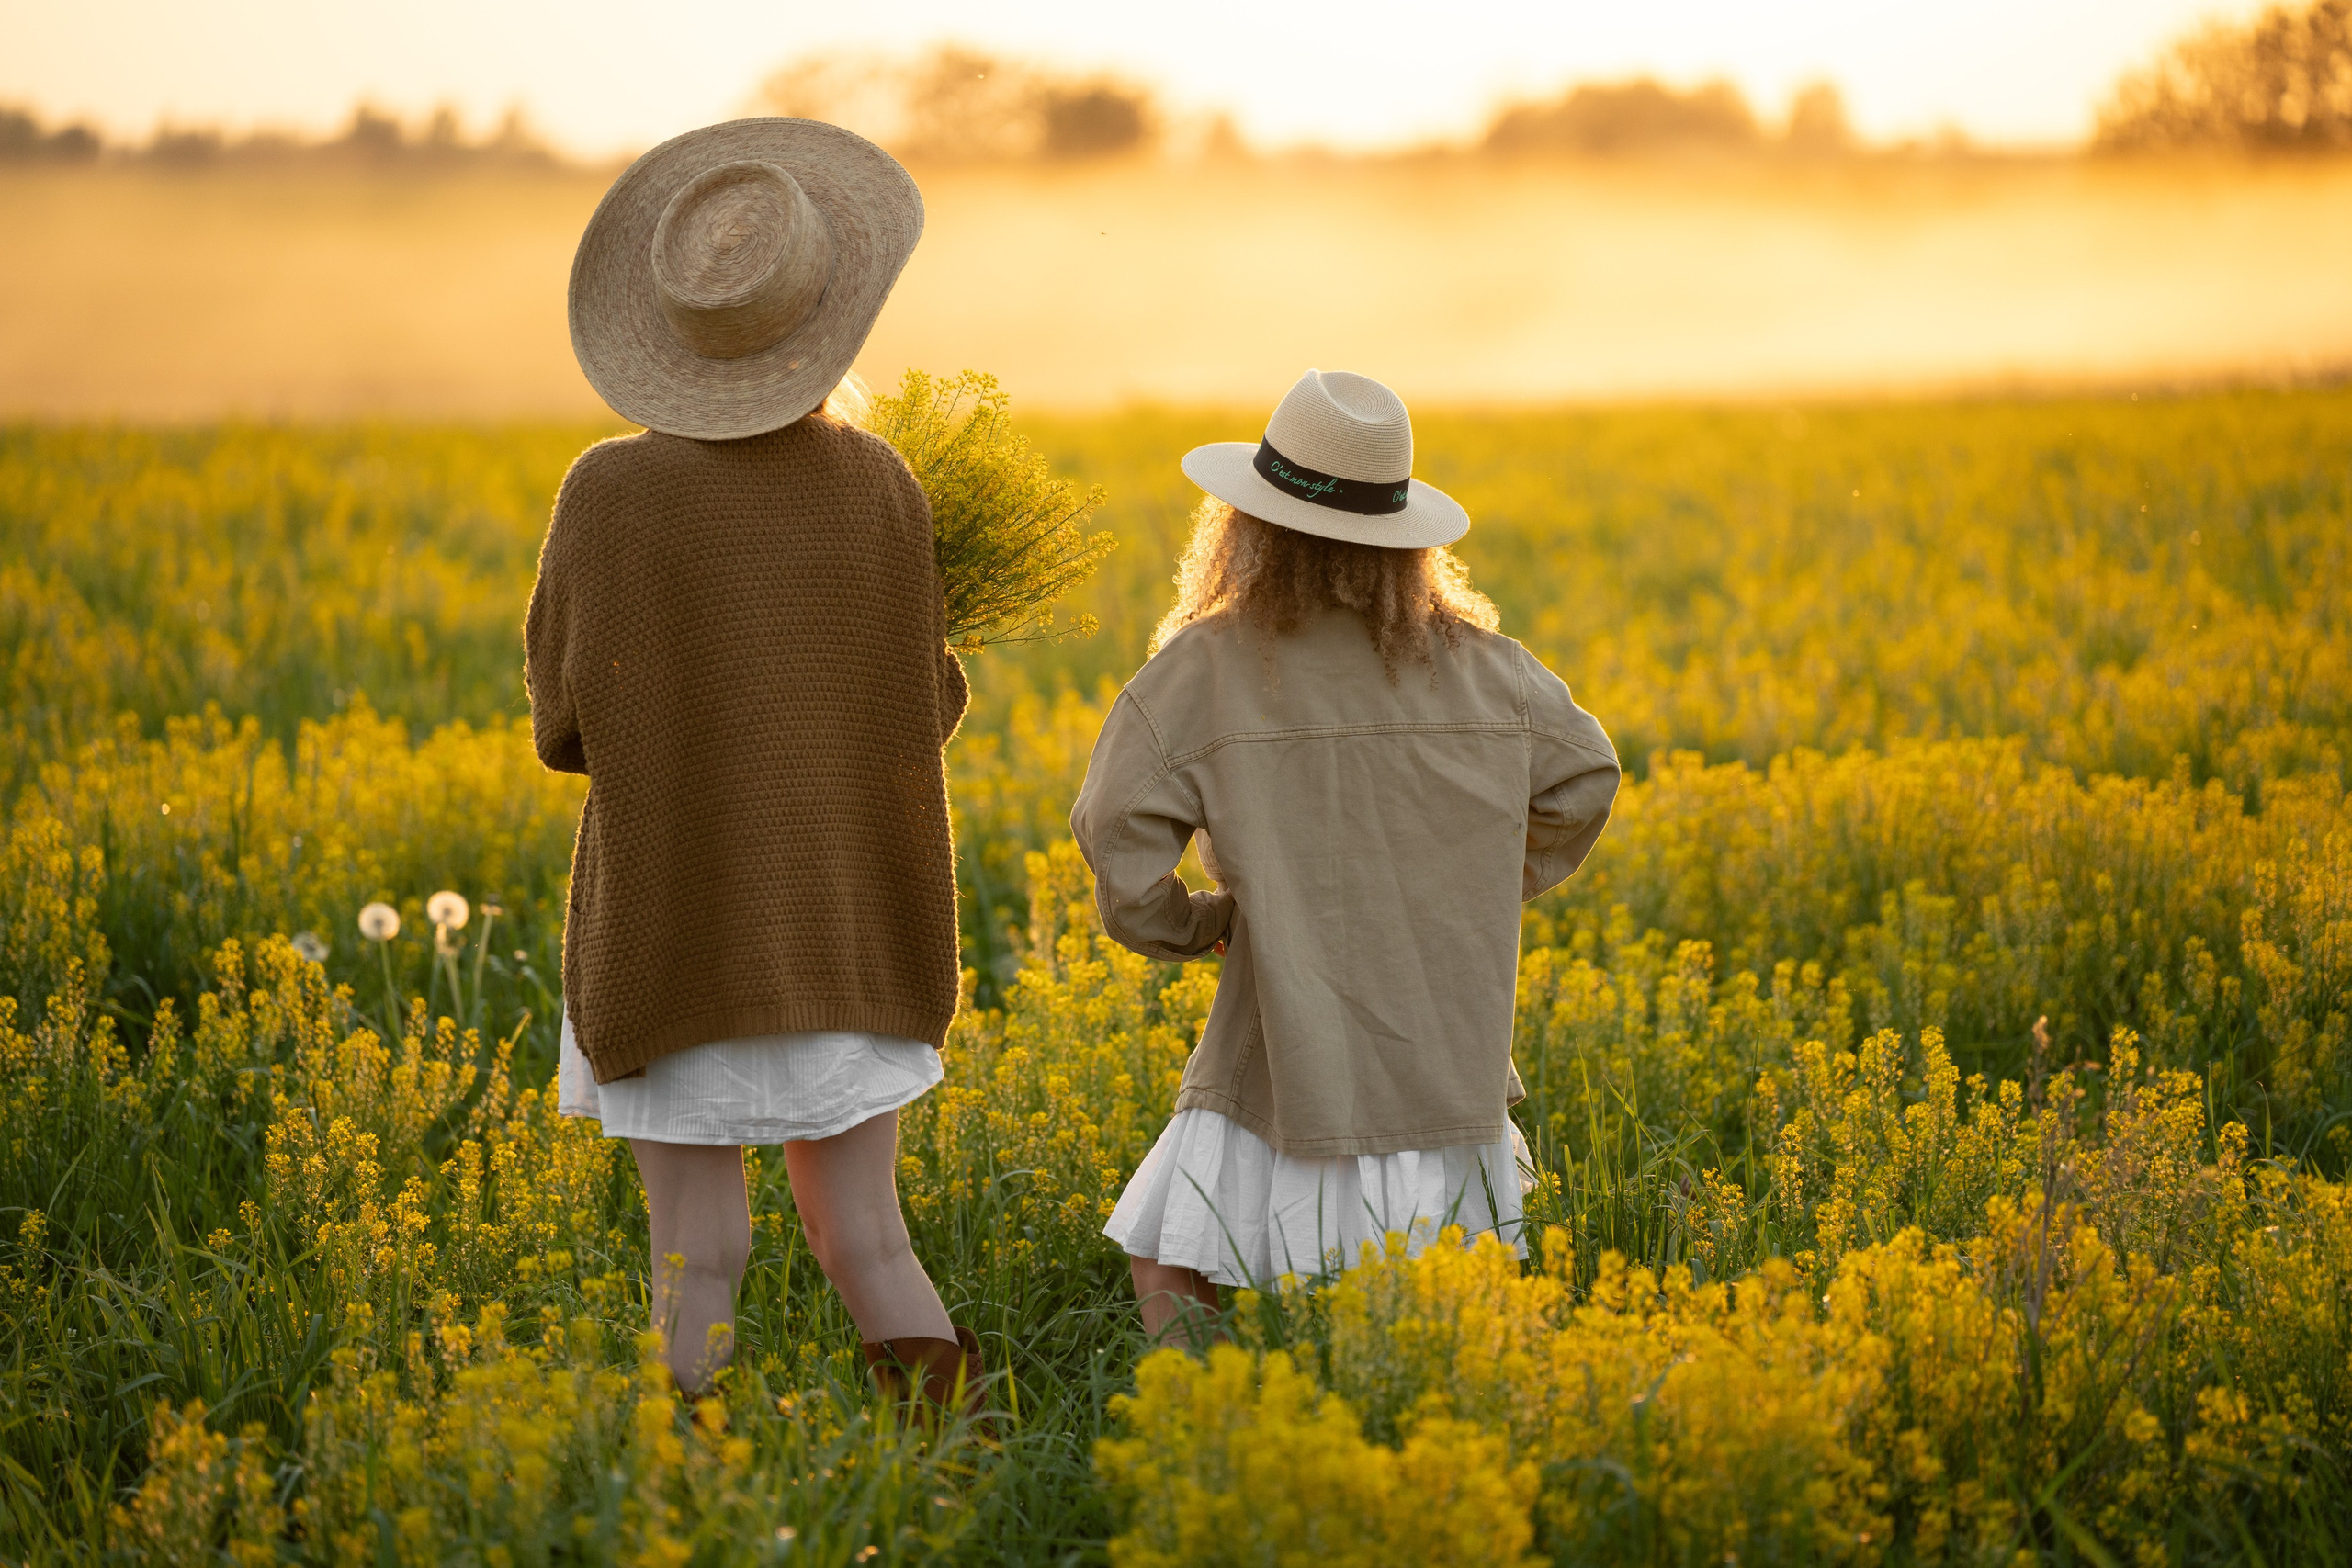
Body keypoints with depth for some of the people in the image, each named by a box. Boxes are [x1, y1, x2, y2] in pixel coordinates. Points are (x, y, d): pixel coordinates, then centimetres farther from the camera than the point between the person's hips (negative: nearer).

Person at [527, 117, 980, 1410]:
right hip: (850, 939, 2)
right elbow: (922, 713, 2)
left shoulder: (609, 495, -13)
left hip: (679, 932, -2)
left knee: (696, 1250, 7)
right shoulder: (881, 489, -6)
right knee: (859, 1248, 13)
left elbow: (566, 721, -3)